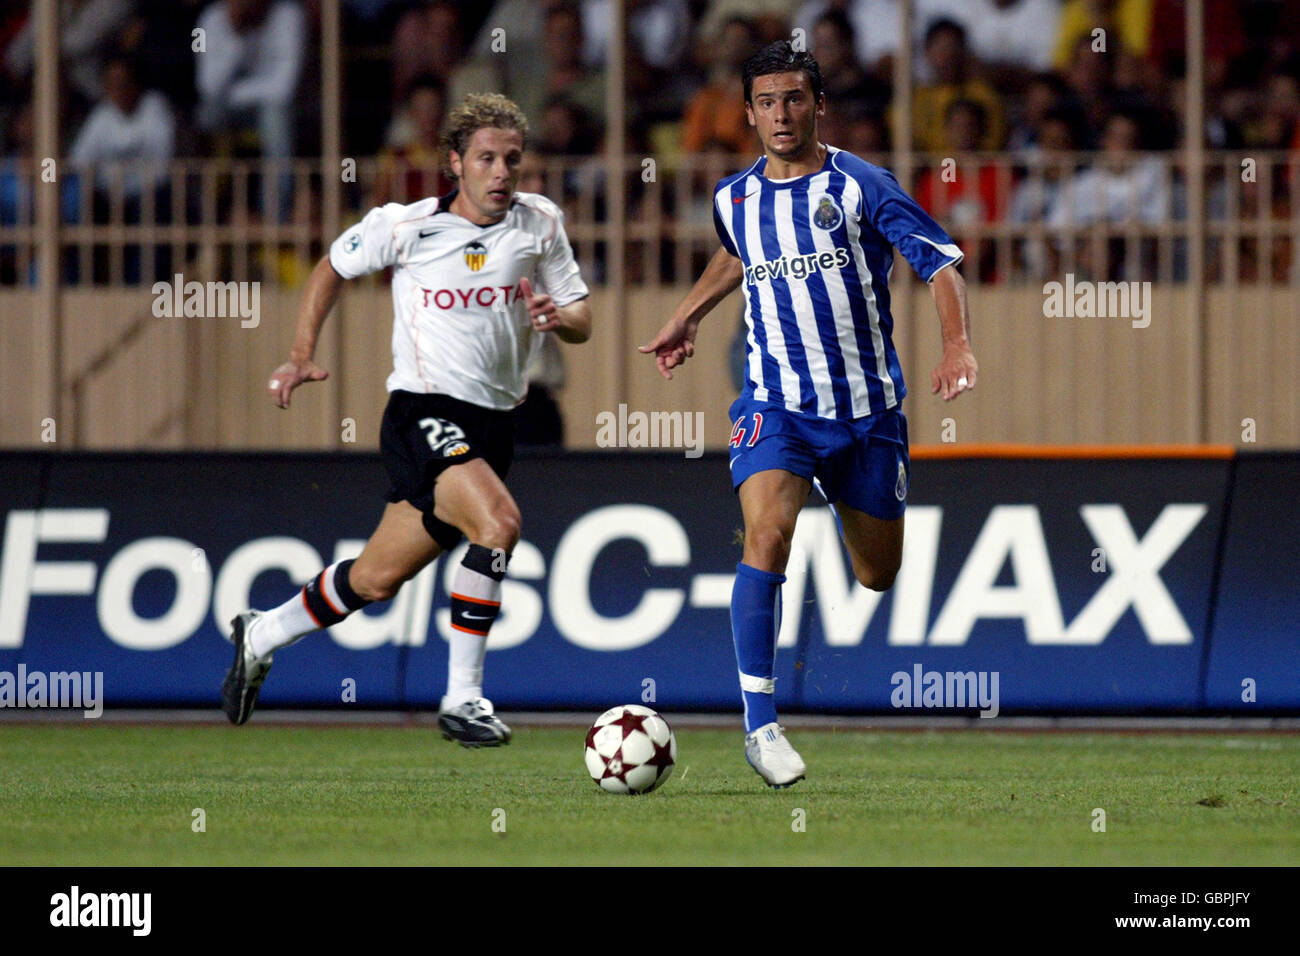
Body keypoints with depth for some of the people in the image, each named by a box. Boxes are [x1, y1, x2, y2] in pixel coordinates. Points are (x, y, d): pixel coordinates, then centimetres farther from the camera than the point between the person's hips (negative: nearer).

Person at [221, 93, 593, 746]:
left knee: (377, 579, 10)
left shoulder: (540, 223, 4)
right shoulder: (405, 227, -5)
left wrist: (559, 316, -15)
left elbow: (581, 320, 9)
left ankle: (260, 636, 35)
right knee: (498, 521, -30)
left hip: (492, 423, 5)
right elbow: (333, 268, 12)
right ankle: (462, 697, -22)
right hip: (423, 412, -5)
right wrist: (301, 355, 4)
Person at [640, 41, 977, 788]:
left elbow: (942, 262, -10)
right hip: (777, 404, 0)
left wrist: (958, 344, -25)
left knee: (879, 575, 11)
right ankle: (761, 720, -24)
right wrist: (689, 317, 26)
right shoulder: (734, 198, 3)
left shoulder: (860, 186, -9)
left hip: (867, 407, 0)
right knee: (768, 536, -26)